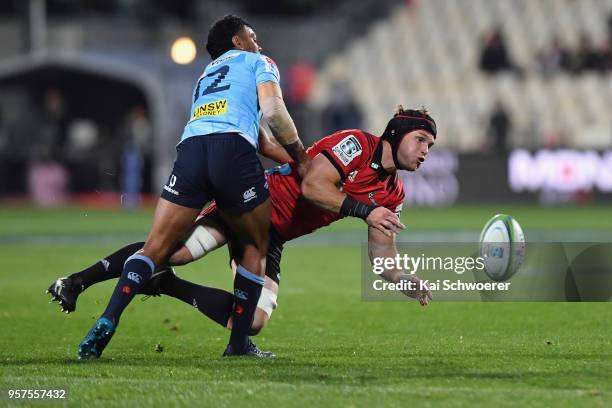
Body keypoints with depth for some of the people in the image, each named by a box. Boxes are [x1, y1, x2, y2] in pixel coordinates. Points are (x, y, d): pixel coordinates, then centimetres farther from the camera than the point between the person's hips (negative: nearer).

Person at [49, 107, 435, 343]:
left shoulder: (392, 195, 11)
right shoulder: (356, 143, -12)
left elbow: (382, 254, 12)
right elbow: (311, 187, -22)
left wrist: (408, 282, -5)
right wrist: (363, 209, -24)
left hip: (271, 239, 7)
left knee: (253, 322, -12)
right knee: (171, 250, -25)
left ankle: (171, 287, 5)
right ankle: (78, 282, -10)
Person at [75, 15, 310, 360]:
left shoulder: (207, 75, 40)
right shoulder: (259, 63, 23)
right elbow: (273, 111, 5)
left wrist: (288, 161, 41)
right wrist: (300, 156, 16)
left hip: (190, 148, 4)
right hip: (233, 149, -4)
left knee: (156, 247, 1)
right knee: (256, 247, 14)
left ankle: (108, 321, -19)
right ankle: (239, 342, 9)